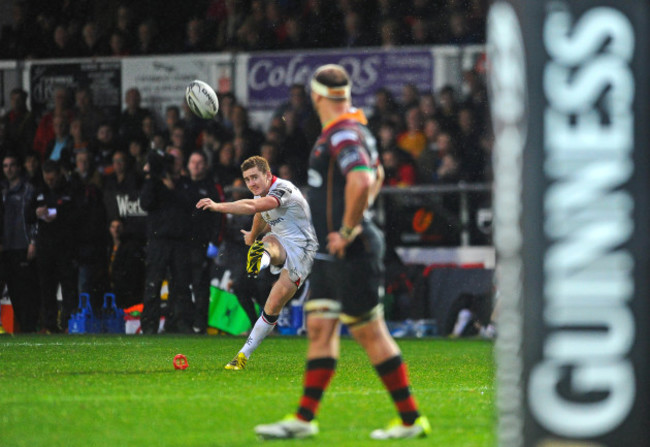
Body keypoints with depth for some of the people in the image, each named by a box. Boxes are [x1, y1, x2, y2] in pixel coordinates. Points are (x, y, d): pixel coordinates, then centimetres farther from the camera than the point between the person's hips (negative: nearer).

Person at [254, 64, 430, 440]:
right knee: (320, 327, 9)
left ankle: (411, 419, 1)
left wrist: (347, 231, -23)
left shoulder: (342, 135, -18)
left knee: (370, 333, -5)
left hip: (351, 253, -10)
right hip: (331, 254, 10)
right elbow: (376, 176, 31)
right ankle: (304, 418, 12)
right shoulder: (356, 128, 14)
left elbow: (361, 181, -33)